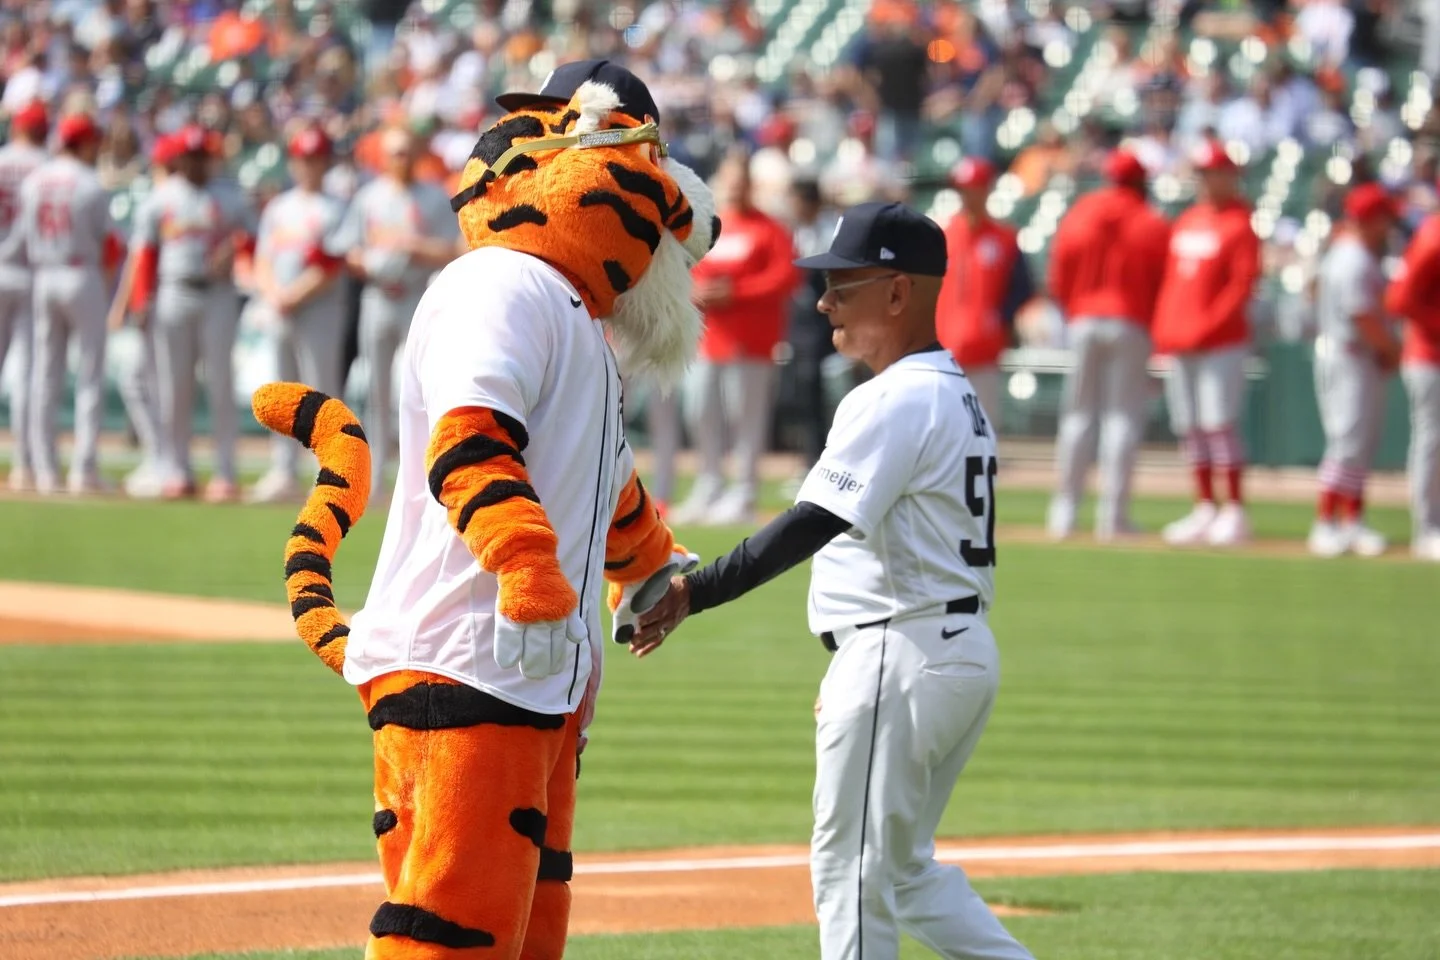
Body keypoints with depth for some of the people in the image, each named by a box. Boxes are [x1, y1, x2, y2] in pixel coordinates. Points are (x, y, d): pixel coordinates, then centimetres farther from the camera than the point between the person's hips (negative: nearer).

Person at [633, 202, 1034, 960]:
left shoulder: (898, 400, -16)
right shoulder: (959, 396, 15)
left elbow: (811, 525, -26)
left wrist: (691, 595, -29)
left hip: (900, 658, -10)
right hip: (965, 649, 10)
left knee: (854, 870, -4)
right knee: (905, 867, 19)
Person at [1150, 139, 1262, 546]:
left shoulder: (1239, 226, -5)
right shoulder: (1185, 223, 17)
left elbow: (1243, 284, -12)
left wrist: (1208, 325, -18)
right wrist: (1162, 329, 9)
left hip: (1221, 342, -7)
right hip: (1179, 343, 7)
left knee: (1219, 422, -11)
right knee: (1189, 428, 8)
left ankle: (1235, 510, -8)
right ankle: (1204, 509, 14)